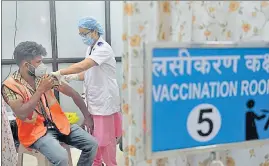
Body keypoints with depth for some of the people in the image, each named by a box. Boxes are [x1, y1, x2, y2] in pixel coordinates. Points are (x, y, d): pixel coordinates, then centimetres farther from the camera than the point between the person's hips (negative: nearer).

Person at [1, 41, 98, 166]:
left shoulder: (45, 77, 2)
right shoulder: (10, 86, -10)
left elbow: (72, 93, 7)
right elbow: (22, 114, -23)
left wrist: (88, 116, 8)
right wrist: (41, 90, -20)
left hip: (57, 123, 5)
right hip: (35, 131, -5)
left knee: (91, 144, -8)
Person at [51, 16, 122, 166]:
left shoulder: (103, 48, -18)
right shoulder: (91, 48, 12)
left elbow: (82, 66, -31)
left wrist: (59, 73, -27)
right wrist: (72, 77, -3)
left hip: (104, 100, -8)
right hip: (93, 99, 8)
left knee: (105, 137, 2)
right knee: (93, 136, 17)